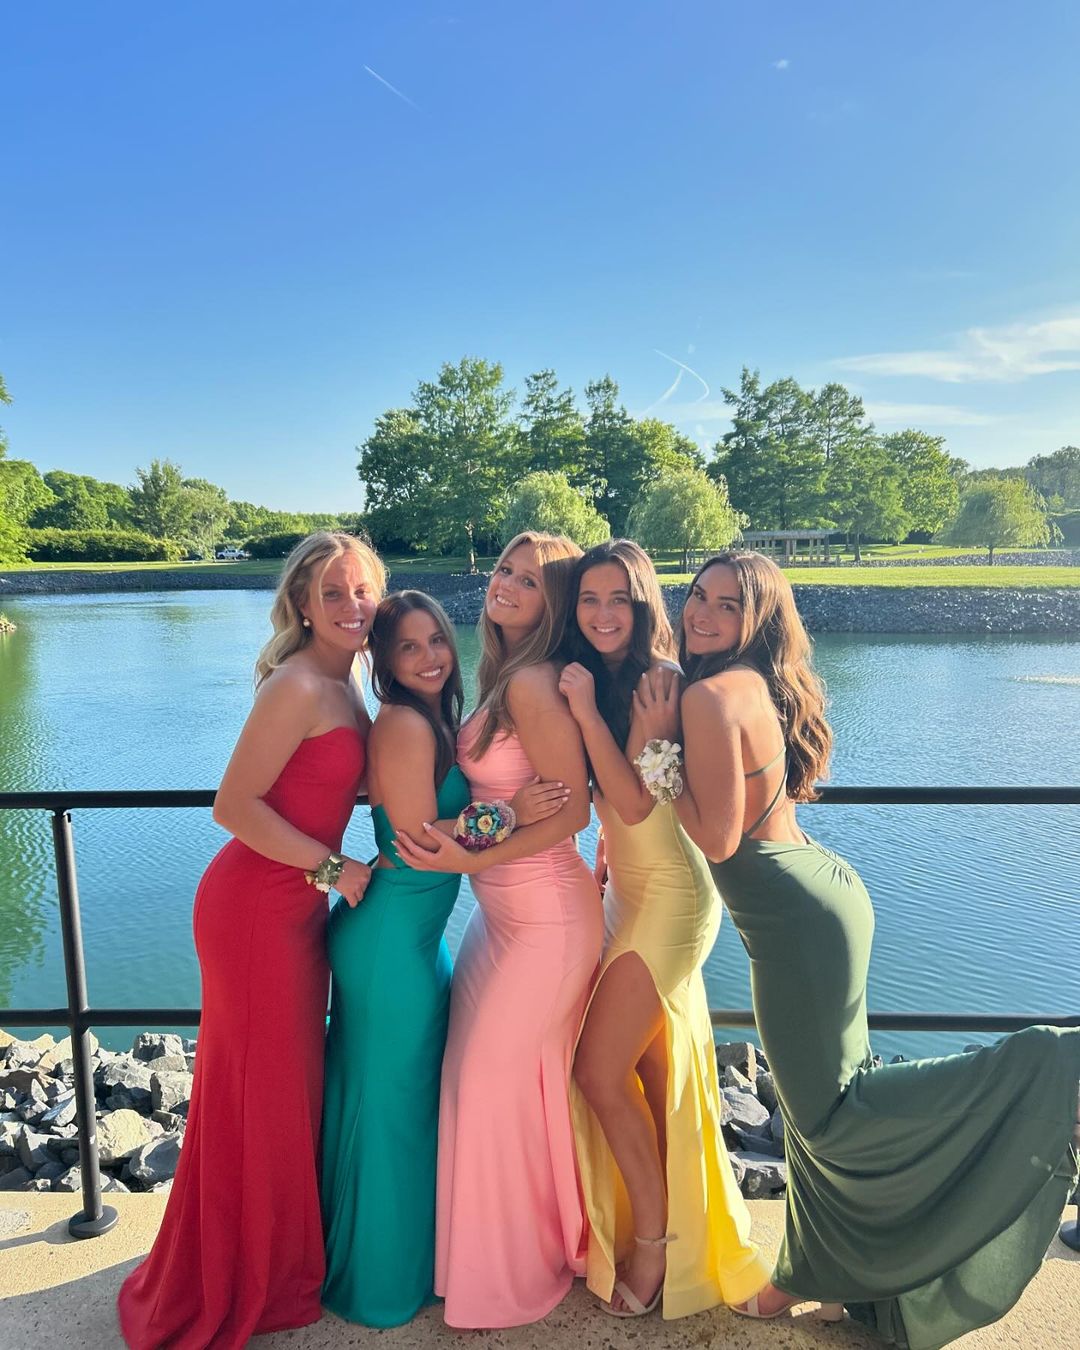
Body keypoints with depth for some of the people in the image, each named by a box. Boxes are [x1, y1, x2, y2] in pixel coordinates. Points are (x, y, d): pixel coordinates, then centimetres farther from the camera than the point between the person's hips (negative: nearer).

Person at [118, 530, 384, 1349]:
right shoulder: (297, 687, -20)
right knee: (257, 1092, 7)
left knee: (292, 1086, 21)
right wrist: (331, 865, -17)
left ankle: (280, 1263, 42)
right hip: (256, 908, -9)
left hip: (297, 907, 9)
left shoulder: (342, 688, 8)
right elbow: (235, 805, -22)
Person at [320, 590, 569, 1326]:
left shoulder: (435, 722, 9)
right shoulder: (405, 725, -20)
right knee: (390, 1100, 7)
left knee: (415, 1094, 21)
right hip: (390, 936, -9)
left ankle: (414, 1251, 40)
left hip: (417, 932, 9)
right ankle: (385, 1279, 27)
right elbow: (418, 843, -20)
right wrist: (509, 814, -19)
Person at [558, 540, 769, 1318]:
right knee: (651, 1071, 15)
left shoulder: (658, 680, -16)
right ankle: (679, 1236, 31)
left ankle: (653, 1245, 18)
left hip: (669, 895, -8)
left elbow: (635, 800, -24)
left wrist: (586, 711, -24)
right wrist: (606, 860, 2)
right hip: (630, 891, 8)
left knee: (599, 1071, -3)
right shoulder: (603, 680, 8)